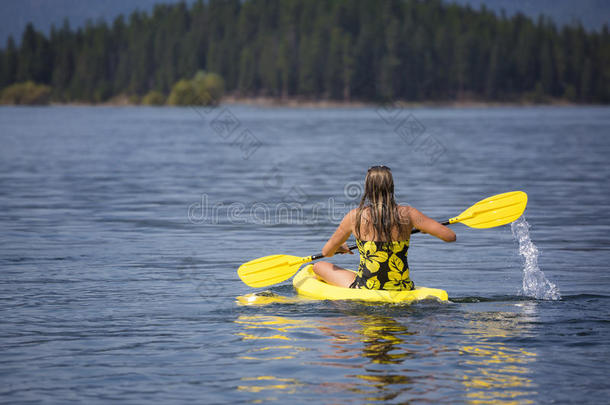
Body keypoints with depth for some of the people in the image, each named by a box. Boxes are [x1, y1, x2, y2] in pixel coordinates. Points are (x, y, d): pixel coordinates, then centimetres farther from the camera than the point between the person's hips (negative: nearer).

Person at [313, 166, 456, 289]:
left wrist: (339, 248, 30)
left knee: (319, 266, 22)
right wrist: (425, 228, 20)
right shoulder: (407, 213, -6)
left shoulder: (355, 216, -7)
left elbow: (326, 252, 6)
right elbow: (450, 236, -2)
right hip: (402, 290, 3)